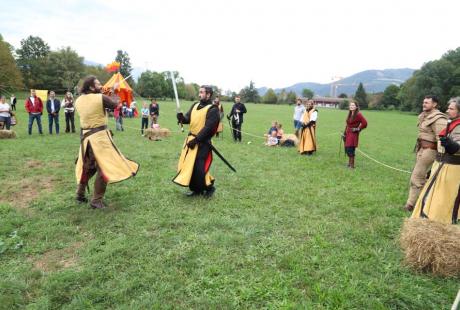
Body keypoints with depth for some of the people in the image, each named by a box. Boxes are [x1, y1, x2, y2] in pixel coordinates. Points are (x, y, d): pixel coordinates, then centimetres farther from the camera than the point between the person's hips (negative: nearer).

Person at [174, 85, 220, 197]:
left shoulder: (212, 109, -13)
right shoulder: (195, 105, 12)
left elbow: (208, 128, -19)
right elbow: (188, 119, 10)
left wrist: (196, 140, -21)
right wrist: (182, 118, -13)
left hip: (202, 143, -8)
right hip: (190, 139, 8)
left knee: (199, 167, -9)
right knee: (189, 165, 11)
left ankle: (209, 187, 15)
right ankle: (196, 189, 26)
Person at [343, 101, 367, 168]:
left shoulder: (358, 114, -14)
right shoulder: (350, 114, 11)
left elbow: (365, 123, -20)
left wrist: (358, 129, -10)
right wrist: (344, 133, 16)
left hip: (353, 134, -8)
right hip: (348, 134, 8)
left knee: (350, 149, -9)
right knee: (347, 149, 10)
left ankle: (352, 165, 1)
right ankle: (349, 163, 25)